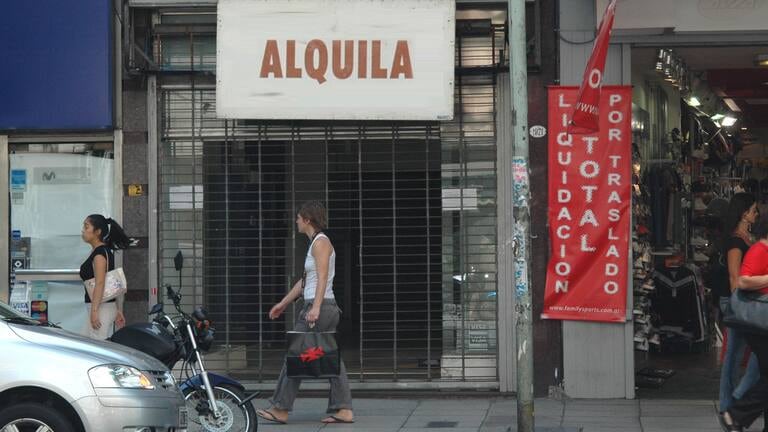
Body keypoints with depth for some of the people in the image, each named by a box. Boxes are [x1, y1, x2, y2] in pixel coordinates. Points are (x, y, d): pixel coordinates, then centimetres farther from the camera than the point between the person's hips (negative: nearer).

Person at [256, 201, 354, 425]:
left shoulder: (320, 242, -10)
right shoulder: (316, 243, 19)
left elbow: (322, 278, -21)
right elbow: (305, 281, 25)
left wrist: (315, 307, -30)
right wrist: (283, 303, 29)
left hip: (320, 307, -10)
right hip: (328, 308, 10)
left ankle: (280, 410, 0)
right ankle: (344, 410, 2)